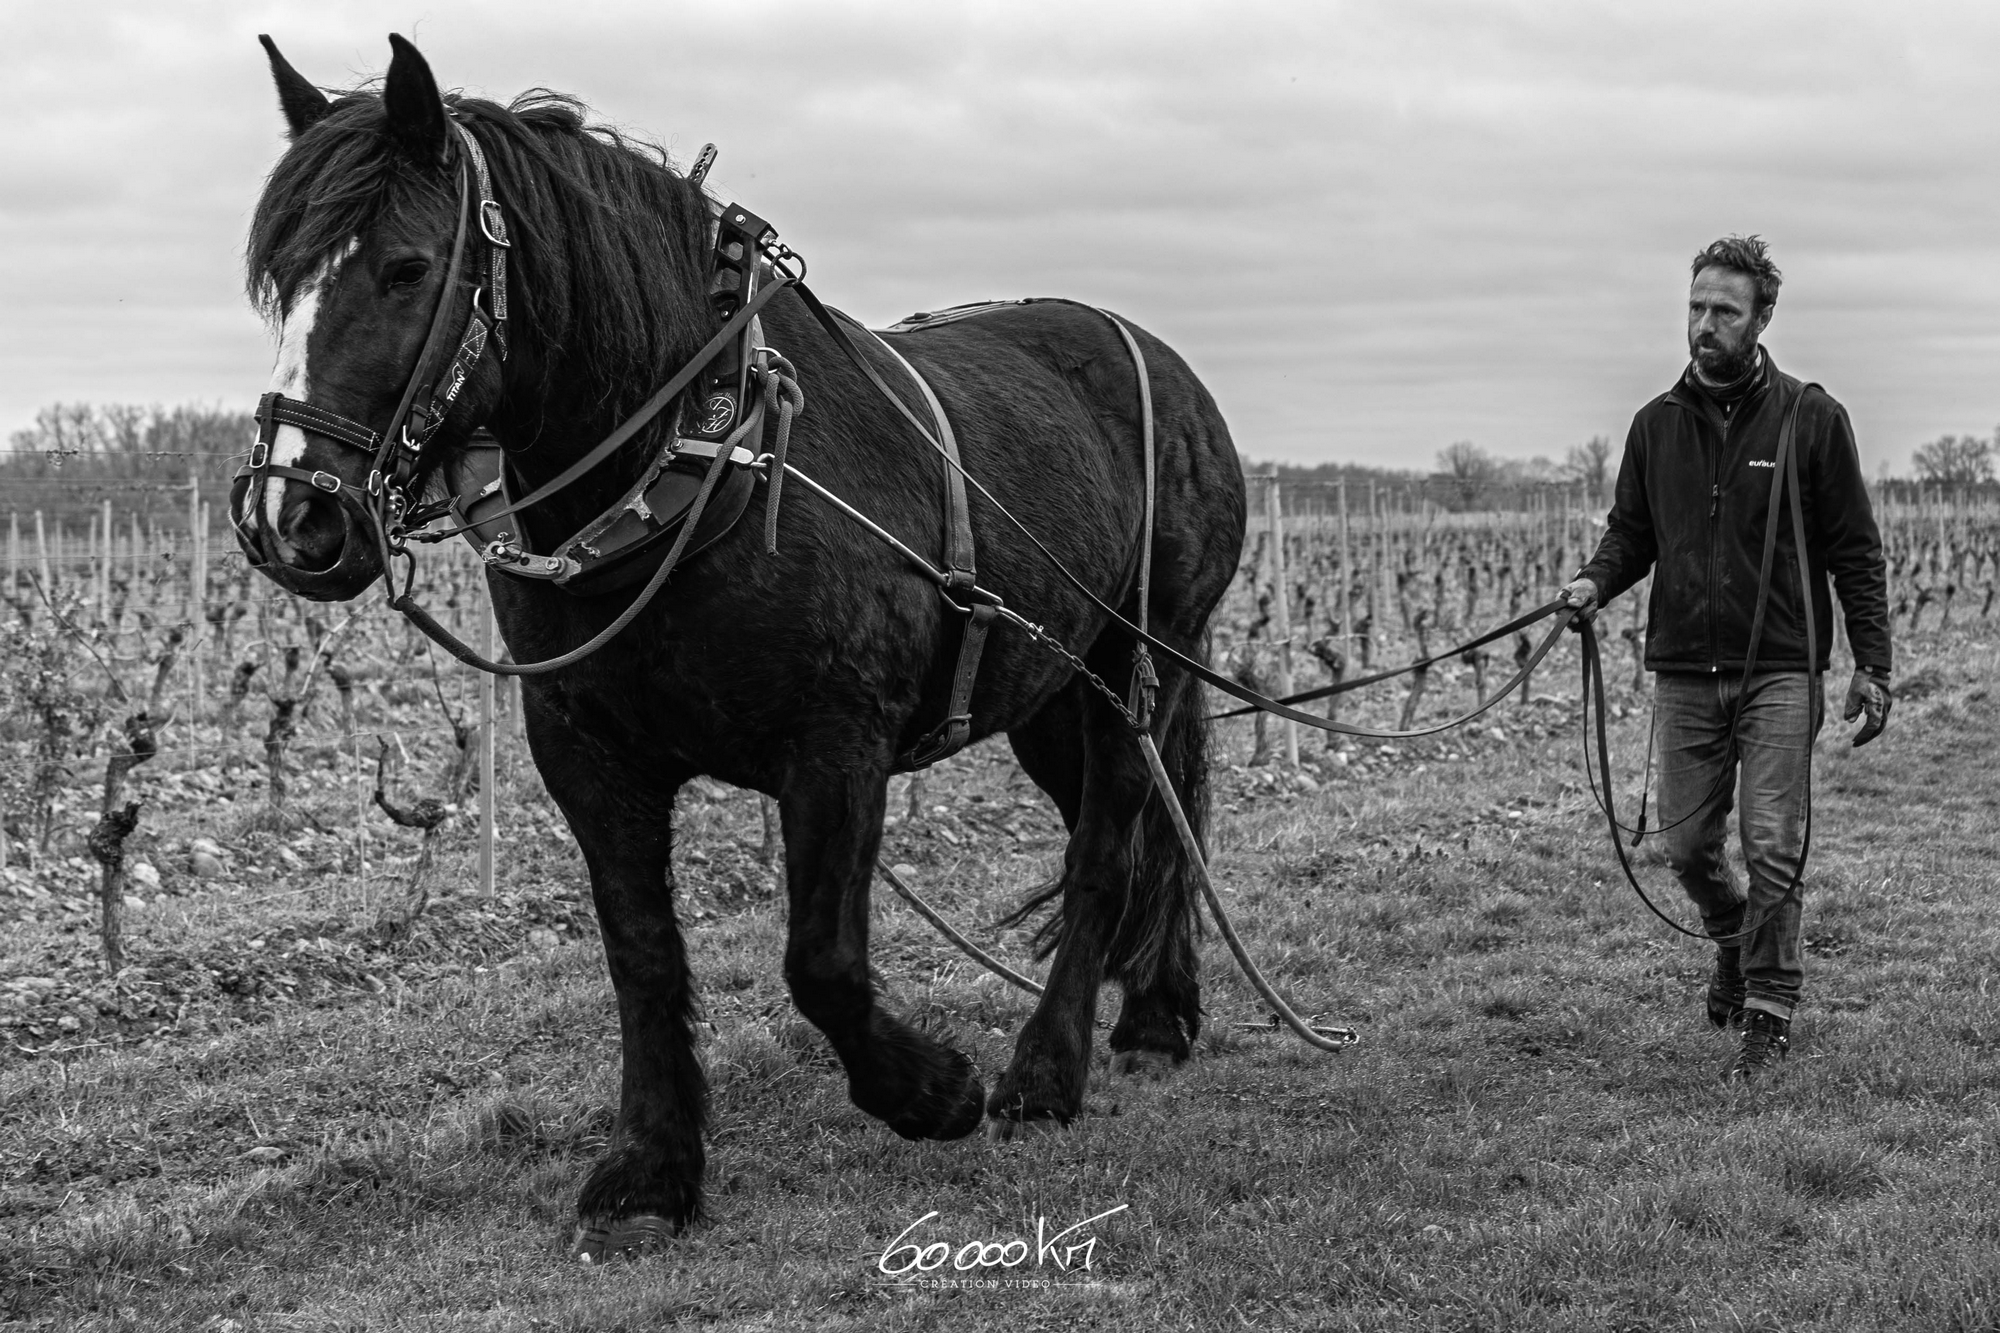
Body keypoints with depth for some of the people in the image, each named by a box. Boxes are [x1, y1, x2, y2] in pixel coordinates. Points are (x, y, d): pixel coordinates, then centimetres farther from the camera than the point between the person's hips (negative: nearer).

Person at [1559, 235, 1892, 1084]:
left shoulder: (1810, 419, -2)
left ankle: (1768, 1016, 2)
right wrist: (1597, 580, -6)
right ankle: (1735, 944, 37)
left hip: (1778, 671, -3)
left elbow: (1855, 552, 0)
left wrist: (1871, 666, -5)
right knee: (1686, 844, 7)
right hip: (1683, 670, 3)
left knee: (1771, 848, -7)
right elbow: (1631, 531, 16)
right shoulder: (1657, 425, 8)